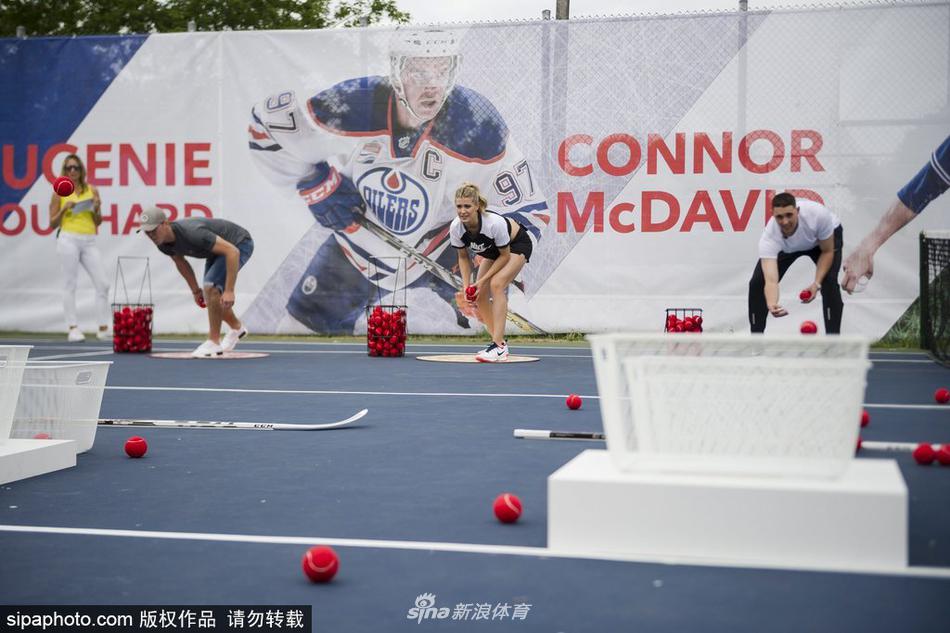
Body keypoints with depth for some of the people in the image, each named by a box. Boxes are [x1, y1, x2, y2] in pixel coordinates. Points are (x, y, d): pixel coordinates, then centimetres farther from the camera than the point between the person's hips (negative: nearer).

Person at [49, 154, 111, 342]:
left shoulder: (92, 190, 11)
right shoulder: (60, 192, 5)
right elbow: (52, 223, 6)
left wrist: (97, 209, -4)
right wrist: (64, 209, -8)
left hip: (89, 241, 3)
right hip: (69, 239, -3)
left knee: (103, 284, -3)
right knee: (70, 284, -2)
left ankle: (103, 329, 3)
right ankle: (73, 329, 1)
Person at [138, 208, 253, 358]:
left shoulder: (192, 233, -40)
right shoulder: (163, 242, -14)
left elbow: (232, 251, -41)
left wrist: (229, 291, -42)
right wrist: (195, 290, 14)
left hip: (239, 244, -8)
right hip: (218, 245, 8)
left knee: (210, 286, -24)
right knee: (211, 297, 10)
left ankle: (214, 343, -14)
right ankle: (237, 328, 37)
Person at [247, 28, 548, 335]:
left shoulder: (479, 125, -27)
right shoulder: (351, 104, -26)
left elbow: (526, 211, -19)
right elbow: (267, 125, -10)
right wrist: (317, 185, -15)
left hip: (442, 247, -1)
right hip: (360, 239, 1)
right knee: (310, 322, 4)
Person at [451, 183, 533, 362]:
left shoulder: (495, 222, -39)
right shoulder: (455, 227, -25)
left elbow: (505, 256, -24)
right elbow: (463, 257, -6)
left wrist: (483, 280, -26)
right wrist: (466, 285, -18)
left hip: (517, 244, -6)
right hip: (492, 250, 6)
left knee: (496, 284, -26)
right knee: (479, 295, -2)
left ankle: (499, 347, -28)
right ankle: (499, 342, 16)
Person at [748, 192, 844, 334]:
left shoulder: (818, 214, -42)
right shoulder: (769, 237, -41)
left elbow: (827, 251, -23)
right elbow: (771, 280, -49)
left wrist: (816, 284, -34)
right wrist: (771, 304, -70)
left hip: (827, 235, -1)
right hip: (786, 246, 1)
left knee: (829, 281, -23)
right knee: (757, 282, -10)